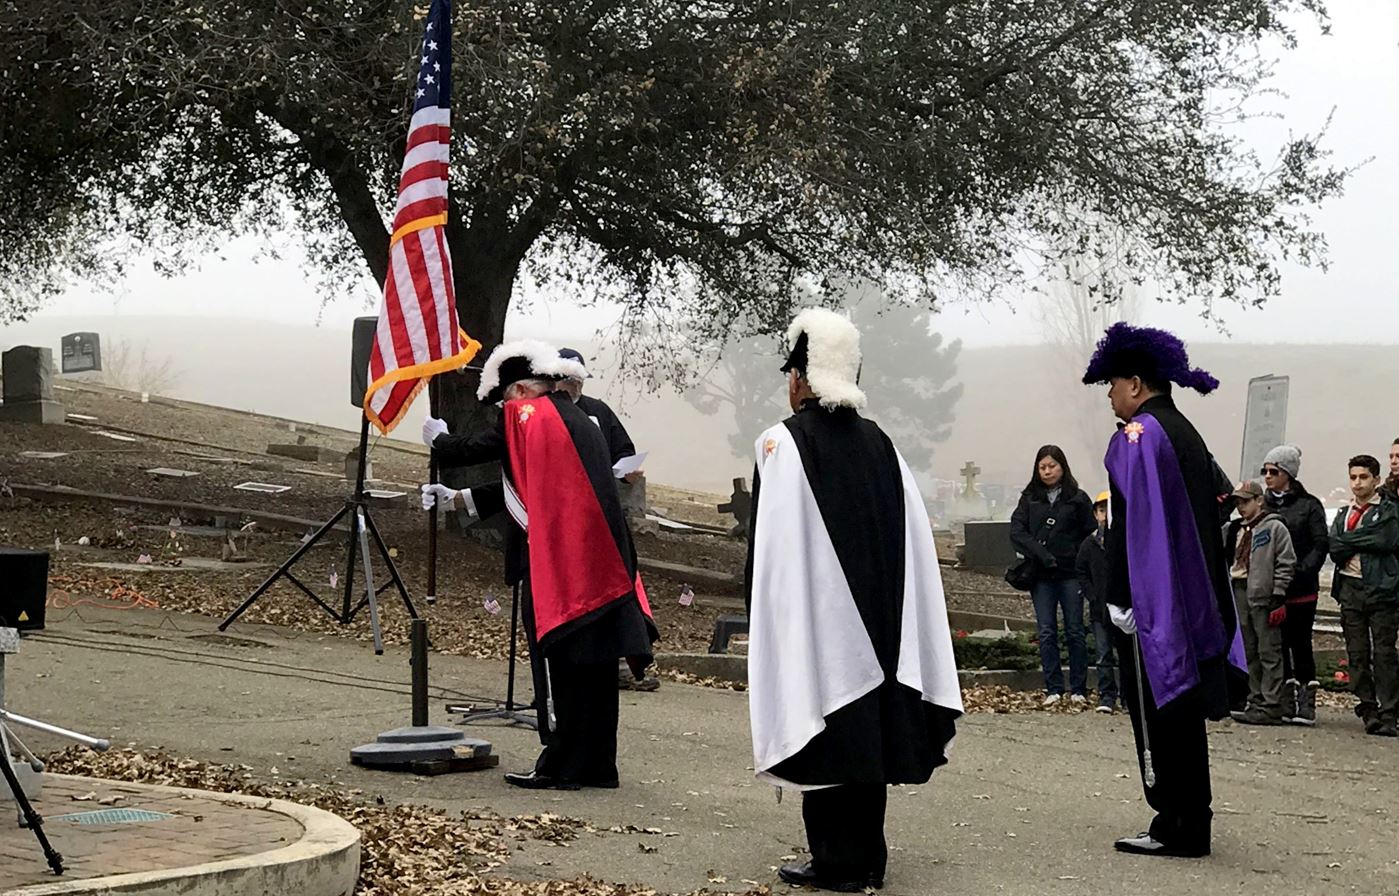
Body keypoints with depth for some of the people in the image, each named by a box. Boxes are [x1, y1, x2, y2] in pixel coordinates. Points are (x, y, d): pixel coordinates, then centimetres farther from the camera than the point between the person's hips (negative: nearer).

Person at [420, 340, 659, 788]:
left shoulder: (525, 415, -5)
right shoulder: (582, 422, 20)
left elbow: (473, 450, 4)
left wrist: (437, 438, 26)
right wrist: (457, 499, 30)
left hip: (555, 562, -8)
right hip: (601, 563, 8)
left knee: (556, 664, -1)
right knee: (595, 667, 11)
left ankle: (559, 765, 2)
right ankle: (597, 764, 17)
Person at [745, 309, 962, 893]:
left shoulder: (784, 443, -10)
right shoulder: (880, 445, 7)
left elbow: (772, 546, -12)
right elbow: (914, 542, 7)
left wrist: (765, 624, -5)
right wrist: (887, 614, 13)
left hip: (816, 623, -6)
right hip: (879, 623, 6)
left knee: (828, 731, 0)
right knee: (870, 728, 11)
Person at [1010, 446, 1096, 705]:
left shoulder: (1078, 498, 4)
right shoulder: (1030, 499, 10)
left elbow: (1091, 534, 3)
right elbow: (1016, 531, 0)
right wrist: (1041, 554, -13)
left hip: (1070, 574, -2)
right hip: (1041, 577, 2)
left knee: (1074, 632, 2)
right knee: (1047, 633, 0)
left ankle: (1078, 689, 6)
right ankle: (1053, 689, 3)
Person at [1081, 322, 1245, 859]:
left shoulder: (1139, 435, -13)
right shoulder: (1186, 434, 15)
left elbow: (1130, 521, -19)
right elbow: (1210, 516, 18)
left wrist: (1120, 598, -18)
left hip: (1150, 602, -9)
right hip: (1192, 602, 9)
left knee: (1155, 711, -3)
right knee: (1183, 710, 13)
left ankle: (1175, 828, -1)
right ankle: (1192, 823, 18)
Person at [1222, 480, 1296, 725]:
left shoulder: (1274, 527, -3)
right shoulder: (1233, 529, 18)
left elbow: (1286, 563, -7)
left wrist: (1279, 597, -12)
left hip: (1264, 596, -7)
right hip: (1239, 593, 7)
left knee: (1269, 654, -5)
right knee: (1249, 653, 11)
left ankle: (1270, 707, -5)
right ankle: (1256, 701, 17)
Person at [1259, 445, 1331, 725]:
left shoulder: (1309, 505, 1)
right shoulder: (1262, 504, 10)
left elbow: (1321, 545, -4)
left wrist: (1301, 572, -16)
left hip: (1300, 589, -3)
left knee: (1301, 644, -2)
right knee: (1278, 644, 5)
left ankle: (1306, 702, 2)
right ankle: (1286, 702, 11)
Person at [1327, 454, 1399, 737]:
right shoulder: (1343, 516, 19)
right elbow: (1335, 549, 3)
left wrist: (1350, 541, -5)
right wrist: (1367, 541, -7)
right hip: (1350, 588, 5)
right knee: (1357, 655, 4)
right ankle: (1368, 710, 9)